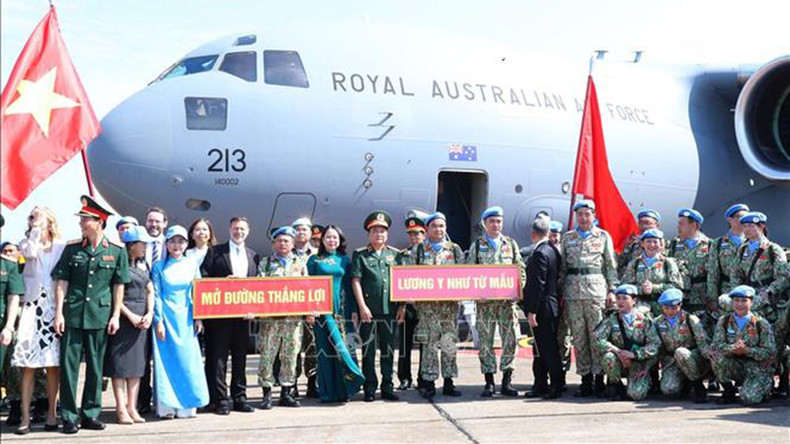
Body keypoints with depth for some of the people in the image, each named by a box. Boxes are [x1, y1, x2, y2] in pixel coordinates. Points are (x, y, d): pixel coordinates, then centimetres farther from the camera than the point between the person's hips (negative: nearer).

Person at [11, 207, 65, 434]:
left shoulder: (62, 247, 8)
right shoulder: (27, 243, 9)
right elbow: (31, 252, -16)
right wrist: (35, 230, -7)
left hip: (55, 308, 0)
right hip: (32, 307, 0)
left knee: (53, 364, 2)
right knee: (28, 364, -6)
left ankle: (51, 413, 11)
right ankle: (25, 417, -4)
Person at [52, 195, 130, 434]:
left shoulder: (117, 252, 3)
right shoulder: (71, 249, 6)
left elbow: (119, 286, 5)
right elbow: (61, 282, 4)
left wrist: (115, 315, 0)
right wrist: (59, 313, -3)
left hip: (100, 316, 0)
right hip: (72, 315, 0)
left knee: (95, 366, 8)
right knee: (69, 365, 0)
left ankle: (90, 414, 18)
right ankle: (69, 416, 8)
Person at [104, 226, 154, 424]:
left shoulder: (143, 264, 14)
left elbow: (150, 291, 15)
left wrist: (149, 314, 0)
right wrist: (130, 316, -12)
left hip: (141, 318, 7)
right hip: (122, 316, -7)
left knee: (137, 362, 7)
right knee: (120, 363, -2)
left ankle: (132, 407, 12)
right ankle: (121, 409, 2)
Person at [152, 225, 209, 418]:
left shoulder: (192, 264, 7)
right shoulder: (159, 267, 2)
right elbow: (156, 295, -1)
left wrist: (198, 317, 1)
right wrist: (158, 321, -8)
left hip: (186, 318, 2)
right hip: (166, 317, -2)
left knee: (188, 360, 1)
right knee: (166, 360, -2)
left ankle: (187, 405, 8)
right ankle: (166, 406, 2)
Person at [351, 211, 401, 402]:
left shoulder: (395, 254, 12)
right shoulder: (360, 255, 5)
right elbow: (355, 281, -2)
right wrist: (362, 306, -10)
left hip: (389, 309, 3)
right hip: (368, 309, -2)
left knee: (388, 349, 7)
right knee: (368, 350, 2)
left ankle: (387, 387, 15)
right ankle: (370, 388, 9)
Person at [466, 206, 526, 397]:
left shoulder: (511, 244, 13)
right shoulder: (477, 246, 9)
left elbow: (521, 269, 12)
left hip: (508, 298, 1)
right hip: (485, 300, -1)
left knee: (510, 339, -2)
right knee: (485, 341, 0)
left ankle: (507, 381, 6)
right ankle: (489, 382, 7)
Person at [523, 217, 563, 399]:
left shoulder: (540, 254, -17)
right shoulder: (553, 251, 11)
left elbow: (538, 285, -20)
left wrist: (532, 311, -19)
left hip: (543, 309, -10)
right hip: (552, 307, 10)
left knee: (549, 348, -3)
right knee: (540, 348, 14)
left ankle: (556, 387, 3)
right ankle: (540, 386, 19)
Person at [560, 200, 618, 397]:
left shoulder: (603, 236, 9)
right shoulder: (567, 238, 16)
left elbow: (611, 265, 7)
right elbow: (562, 266, 17)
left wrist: (612, 290, -1)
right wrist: (560, 290, 10)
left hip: (596, 290, -3)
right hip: (573, 291, 3)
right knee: (578, 336, 2)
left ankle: (599, 378, 0)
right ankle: (586, 379, 7)